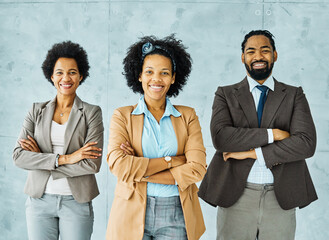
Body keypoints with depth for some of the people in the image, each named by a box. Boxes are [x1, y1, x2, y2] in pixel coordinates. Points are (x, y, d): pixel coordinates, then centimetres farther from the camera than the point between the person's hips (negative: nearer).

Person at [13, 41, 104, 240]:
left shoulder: (92, 113, -2)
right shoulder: (37, 111, 6)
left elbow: (93, 164, -13)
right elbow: (19, 156, -5)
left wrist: (40, 158, -10)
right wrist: (64, 158, -16)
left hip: (76, 201, -2)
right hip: (39, 200, 2)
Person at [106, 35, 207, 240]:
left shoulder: (188, 116, 6)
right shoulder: (122, 116, 3)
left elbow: (197, 169, -6)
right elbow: (118, 165, -11)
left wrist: (140, 171, -10)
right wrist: (171, 161, -12)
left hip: (176, 215, 1)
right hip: (132, 214, -1)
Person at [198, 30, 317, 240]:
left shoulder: (294, 95, 8)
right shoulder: (226, 94, 6)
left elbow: (307, 143, -7)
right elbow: (220, 137, -11)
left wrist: (252, 152, -11)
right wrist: (272, 134, -13)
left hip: (281, 198, 1)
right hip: (236, 197, -1)